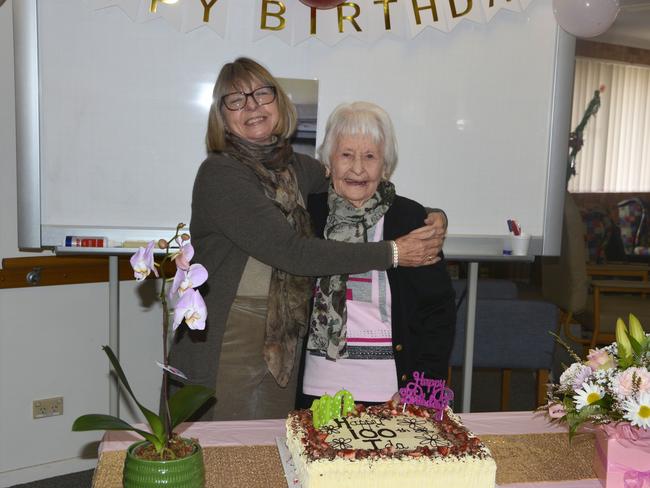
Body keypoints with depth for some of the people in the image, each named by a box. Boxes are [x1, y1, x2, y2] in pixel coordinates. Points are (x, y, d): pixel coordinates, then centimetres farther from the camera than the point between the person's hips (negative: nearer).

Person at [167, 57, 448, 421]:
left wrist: (434, 217, -5)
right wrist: (391, 253, -19)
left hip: (283, 347, 6)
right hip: (222, 349, -5)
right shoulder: (220, 174, -13)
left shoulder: (296, 168, 7)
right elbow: (290, 251, -22)